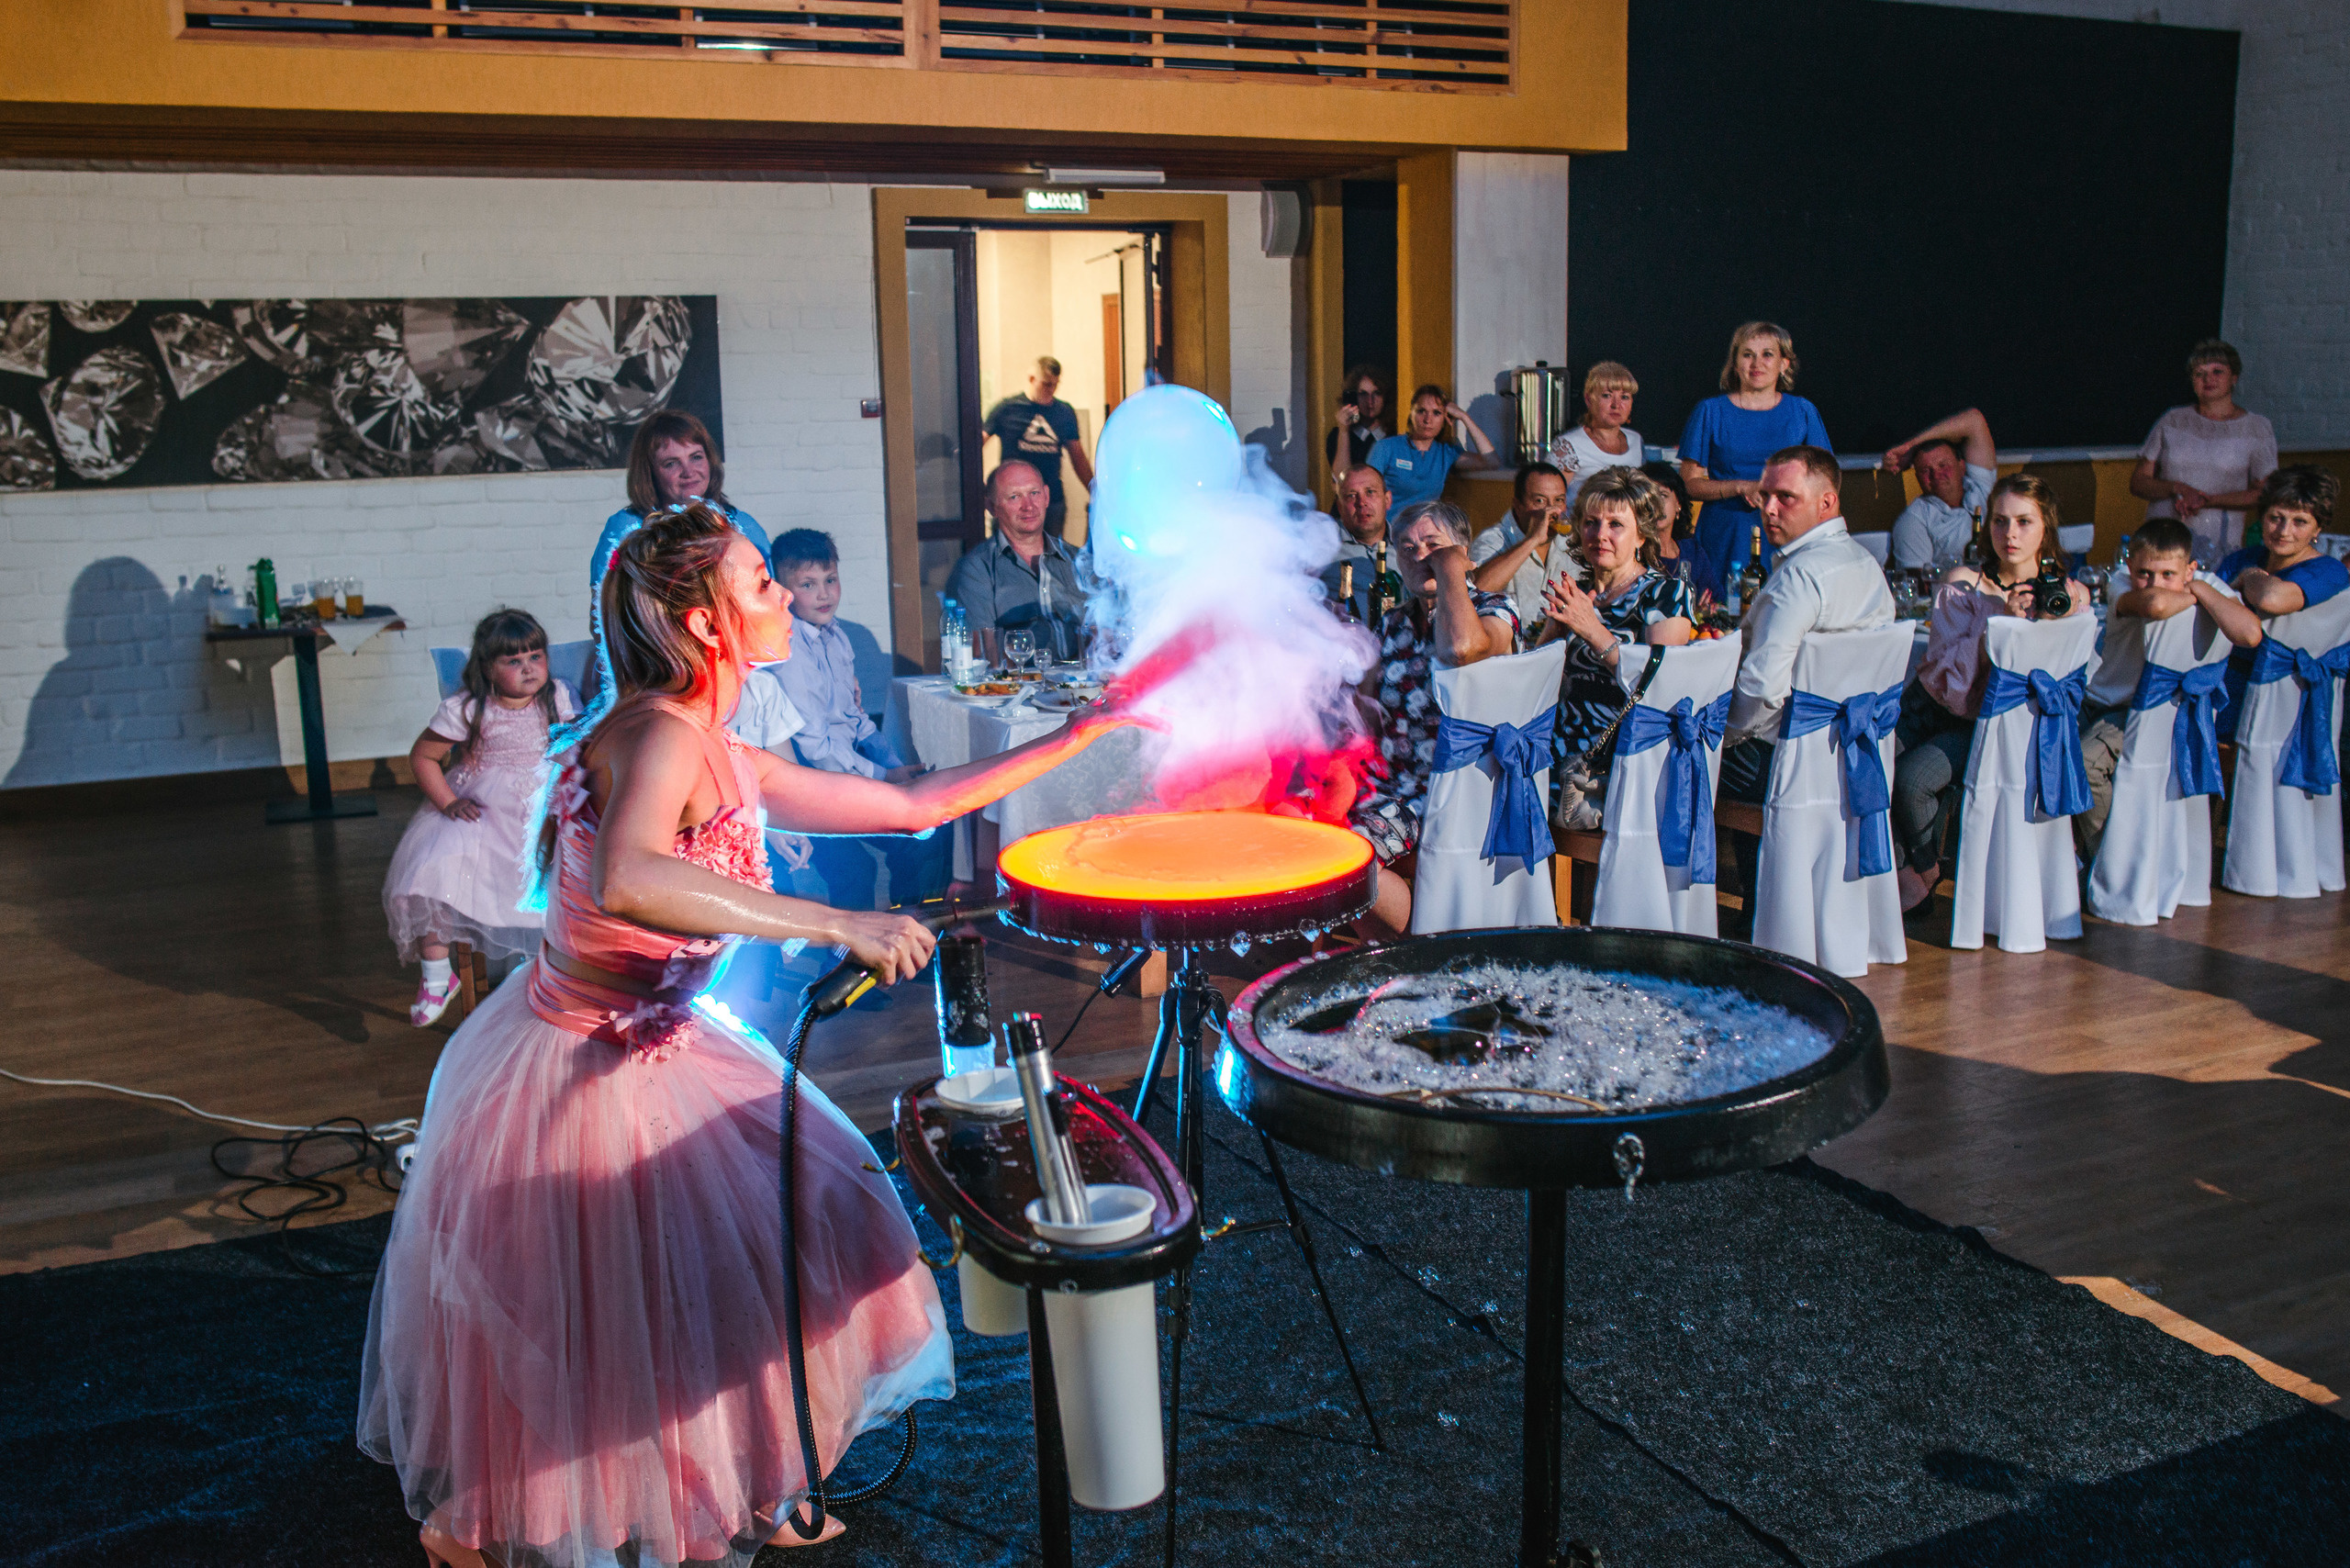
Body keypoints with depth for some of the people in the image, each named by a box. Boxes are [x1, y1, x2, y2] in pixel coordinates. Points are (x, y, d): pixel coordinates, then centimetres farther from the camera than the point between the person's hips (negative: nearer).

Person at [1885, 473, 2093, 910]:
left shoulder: (2070, 597, 1)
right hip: (1934, 705, 1)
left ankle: (1924, 871, 3)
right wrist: (1998, 622, -22)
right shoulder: (1960, 585, -3)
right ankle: (1898, 874, -2)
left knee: (1913, 779, -26)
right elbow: (1947, 666, -12)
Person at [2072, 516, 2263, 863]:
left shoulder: (2208, 586, -12)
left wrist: (2199, 589, -24)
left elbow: (2250, 635, -33)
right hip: (2103, 701, 3)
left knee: (2087, 760, -27)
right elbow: (2155, 605, -43)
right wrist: (2189, 596, -22)